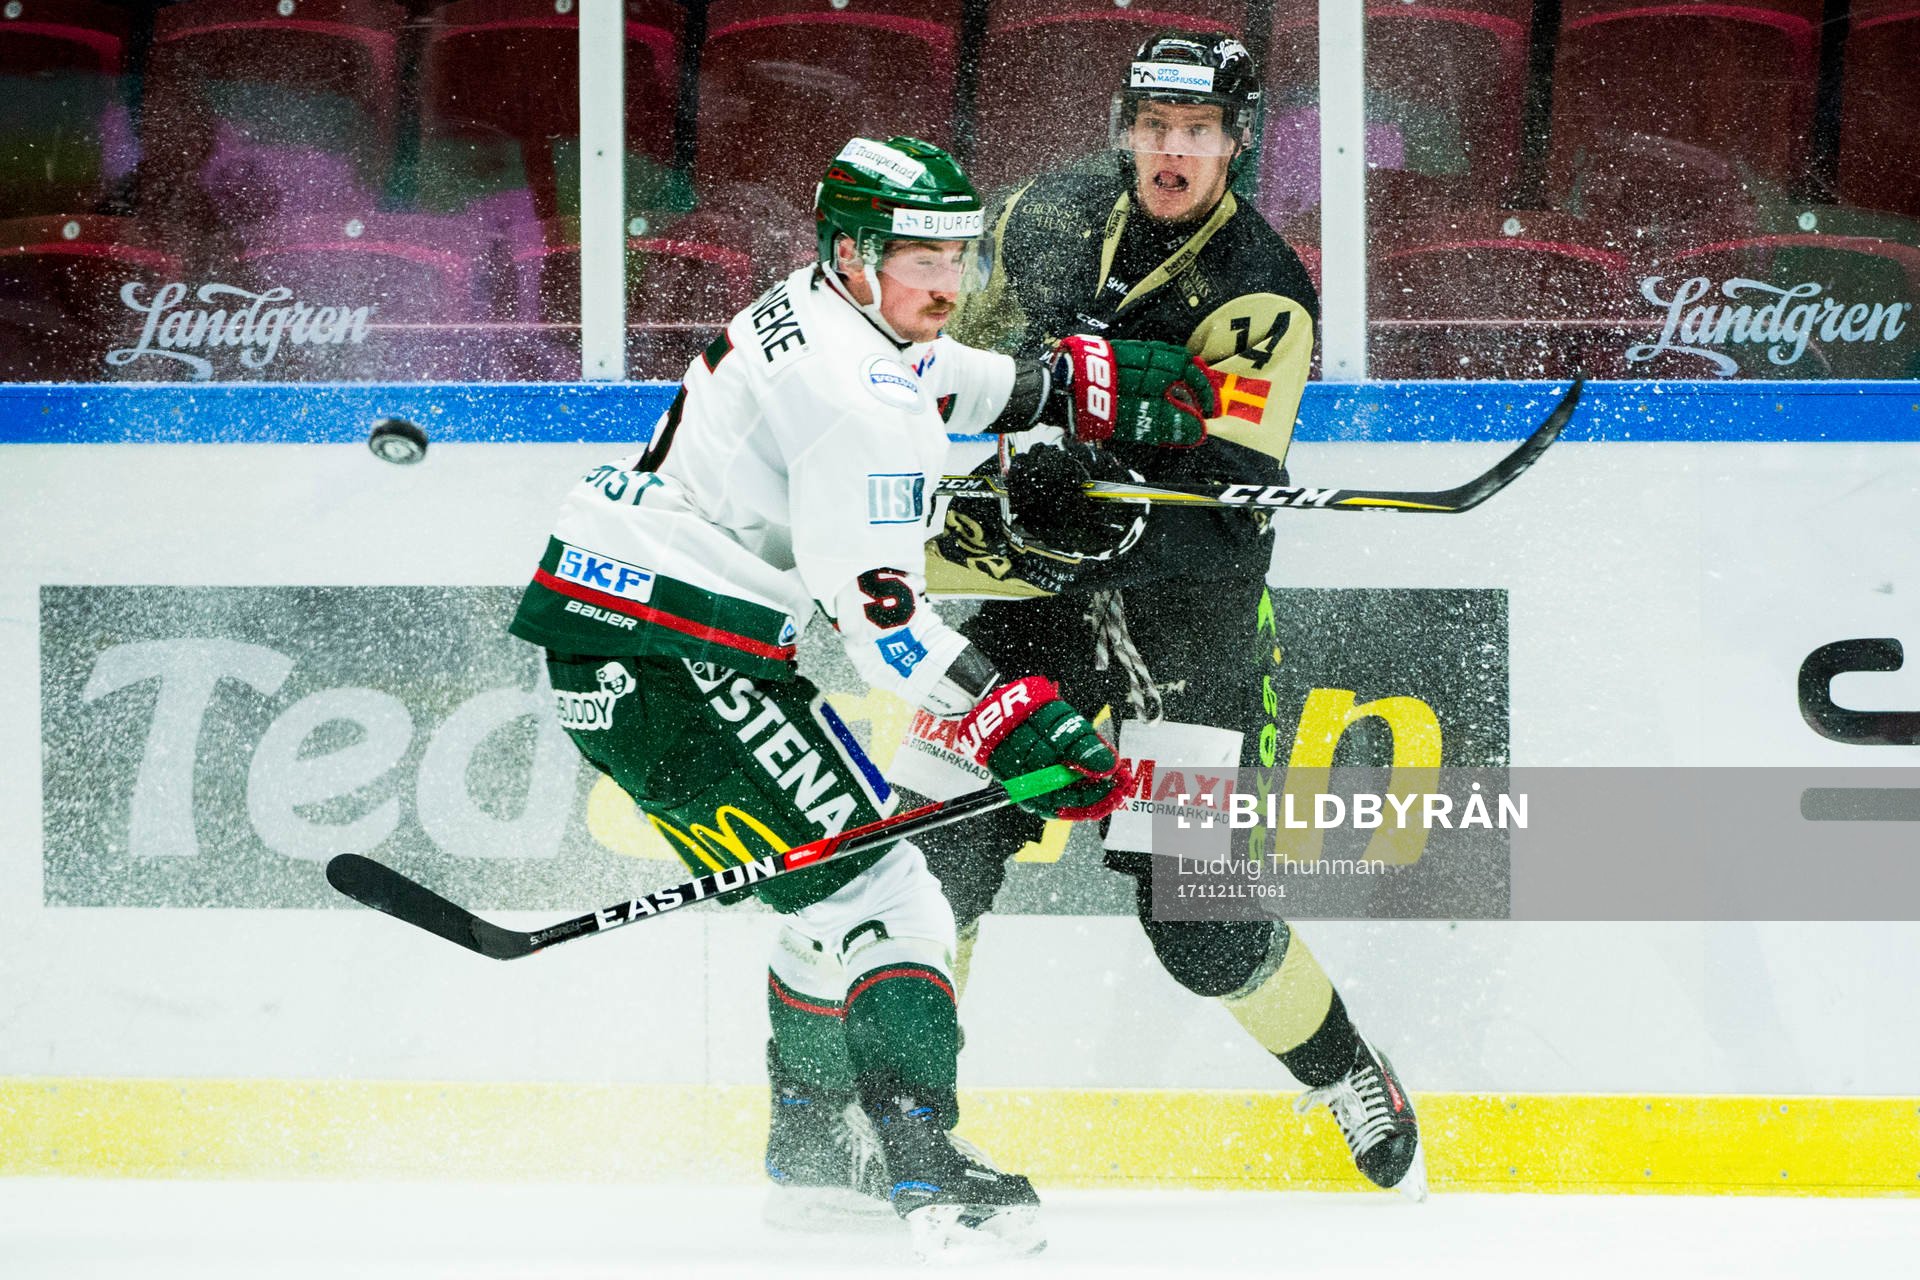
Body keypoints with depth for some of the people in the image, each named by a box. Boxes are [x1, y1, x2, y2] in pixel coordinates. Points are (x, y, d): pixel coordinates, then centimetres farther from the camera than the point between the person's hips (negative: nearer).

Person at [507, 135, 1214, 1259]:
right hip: (664, 650, -11)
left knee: (836, 881, 22)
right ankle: (921, 1162, -23)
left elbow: (930, 381, 37)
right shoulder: (859, 395, -18)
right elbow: (877, 613, -22)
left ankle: (813, 1145, 33)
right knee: (874, 891, -14)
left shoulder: (819, 309, 13)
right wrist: (1014, 725, -23)